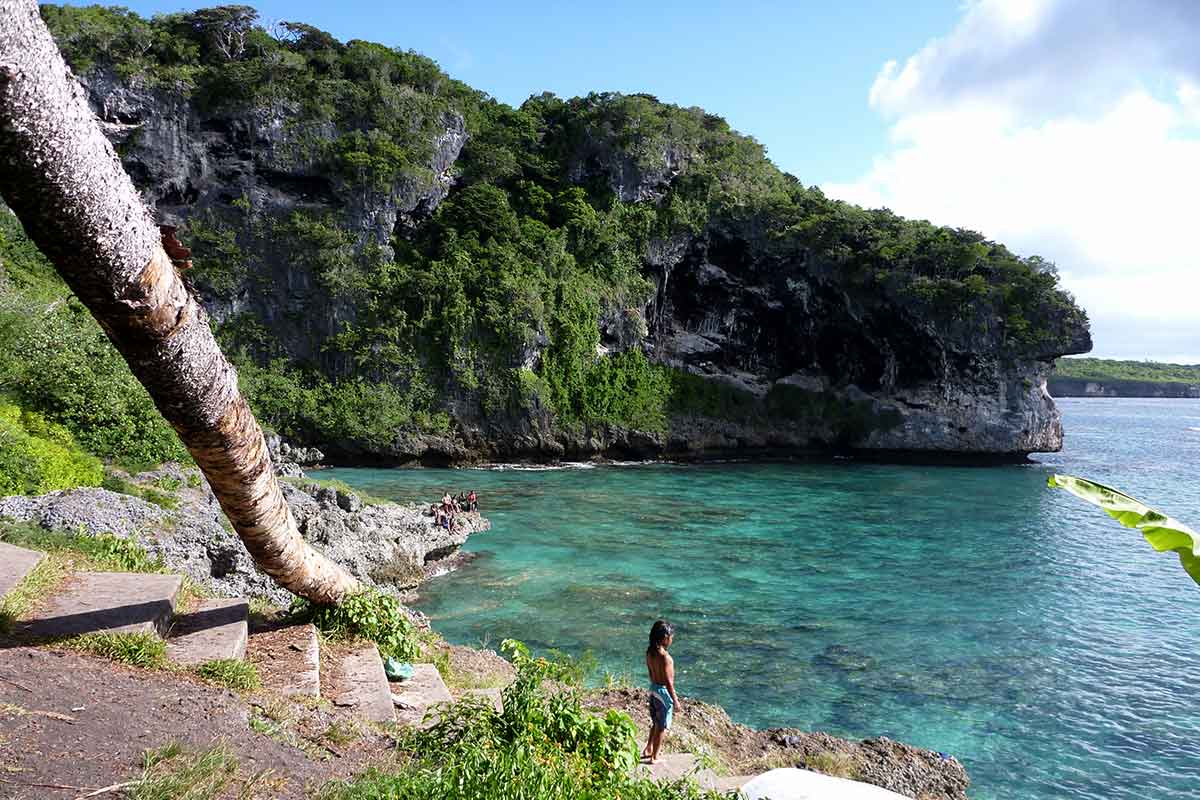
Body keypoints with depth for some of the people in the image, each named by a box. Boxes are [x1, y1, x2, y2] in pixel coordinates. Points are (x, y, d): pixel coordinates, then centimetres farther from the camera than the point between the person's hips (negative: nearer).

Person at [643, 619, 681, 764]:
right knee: (661, 727, 9)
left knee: (656, 723, 25)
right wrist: (675, 701, -15)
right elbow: (668, 681, -22)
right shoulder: (664, 656, -26)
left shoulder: (650, 651, -2)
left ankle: (648, 750, 36)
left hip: (653, 688, 8)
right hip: (663, 691, -8)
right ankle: (654, 757, 20)